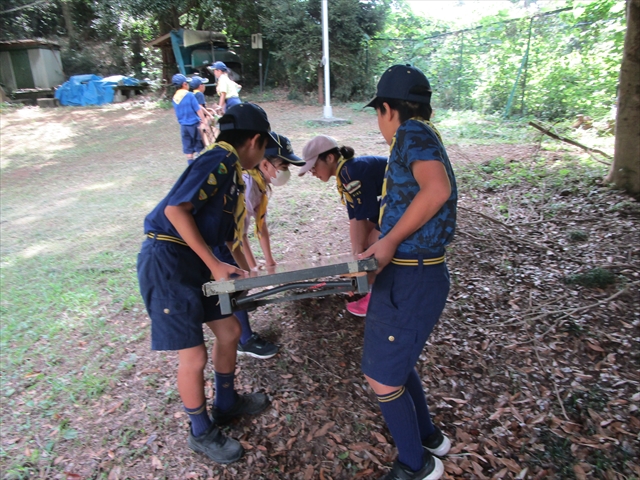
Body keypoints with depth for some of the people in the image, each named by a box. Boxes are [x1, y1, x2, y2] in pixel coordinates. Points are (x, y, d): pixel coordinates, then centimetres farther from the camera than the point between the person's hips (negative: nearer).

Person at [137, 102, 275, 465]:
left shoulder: (232, 170, 14)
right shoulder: (220, 159, -15)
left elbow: (229, 230, 20)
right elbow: (175, 209, -24)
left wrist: (250, 271, 25)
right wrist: (215, 265, -20)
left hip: (193, 262, 10)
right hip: (167, 262, -10)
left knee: (230, 330, 16)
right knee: (194, 357, 0)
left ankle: (227, 404, 40)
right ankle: (202, 433, 26)